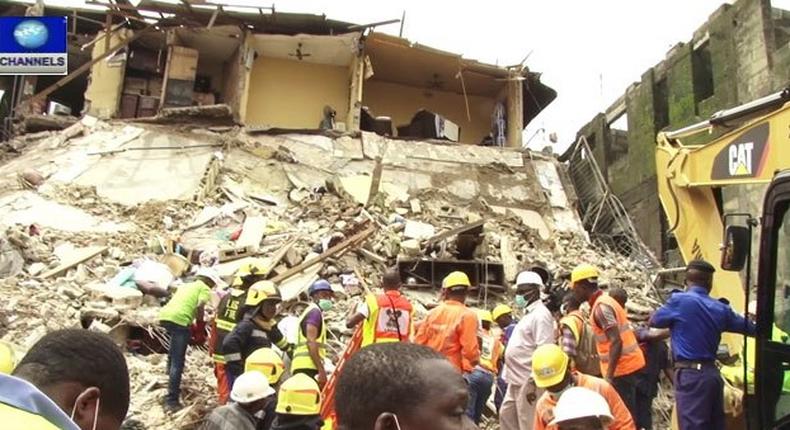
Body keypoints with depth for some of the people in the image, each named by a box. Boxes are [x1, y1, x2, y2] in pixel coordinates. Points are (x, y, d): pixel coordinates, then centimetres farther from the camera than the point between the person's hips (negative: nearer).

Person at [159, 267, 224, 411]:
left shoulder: (185, 285, 31)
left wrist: (192, 323, 23)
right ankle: (172, 400, -3)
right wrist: (200, 324, 8)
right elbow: (199, 306, -7)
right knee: (177, 362, -3)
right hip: (179, 320, -7)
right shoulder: (204, 288, 10)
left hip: (164, 315, 7)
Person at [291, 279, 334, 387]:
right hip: (308, 367, -10)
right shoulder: (315, 311, -3)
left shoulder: (309, 311, 26)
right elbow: (311, 342, -15)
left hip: (301, 366, 10)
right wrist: (321, 369, -19)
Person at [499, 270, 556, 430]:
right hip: (516, 380, 10)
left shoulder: (540, 315, -15)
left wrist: (533, 382, -23)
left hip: (529, 381, -10)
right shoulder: (529, 314, 16)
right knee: (506, 416, 17)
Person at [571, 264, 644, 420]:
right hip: (629, 363, 10)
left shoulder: (600, 306, -18)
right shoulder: (606, 300, 12)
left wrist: (609, 375, -27)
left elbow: (616, 341, -26)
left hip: (621, 367, -10)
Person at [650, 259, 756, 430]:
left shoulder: (679, 300, -9)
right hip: (712, 372, 6)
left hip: (690, 374, -6)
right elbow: (750, 328, 20)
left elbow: (654, 321, 4)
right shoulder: (721, 308, 7)